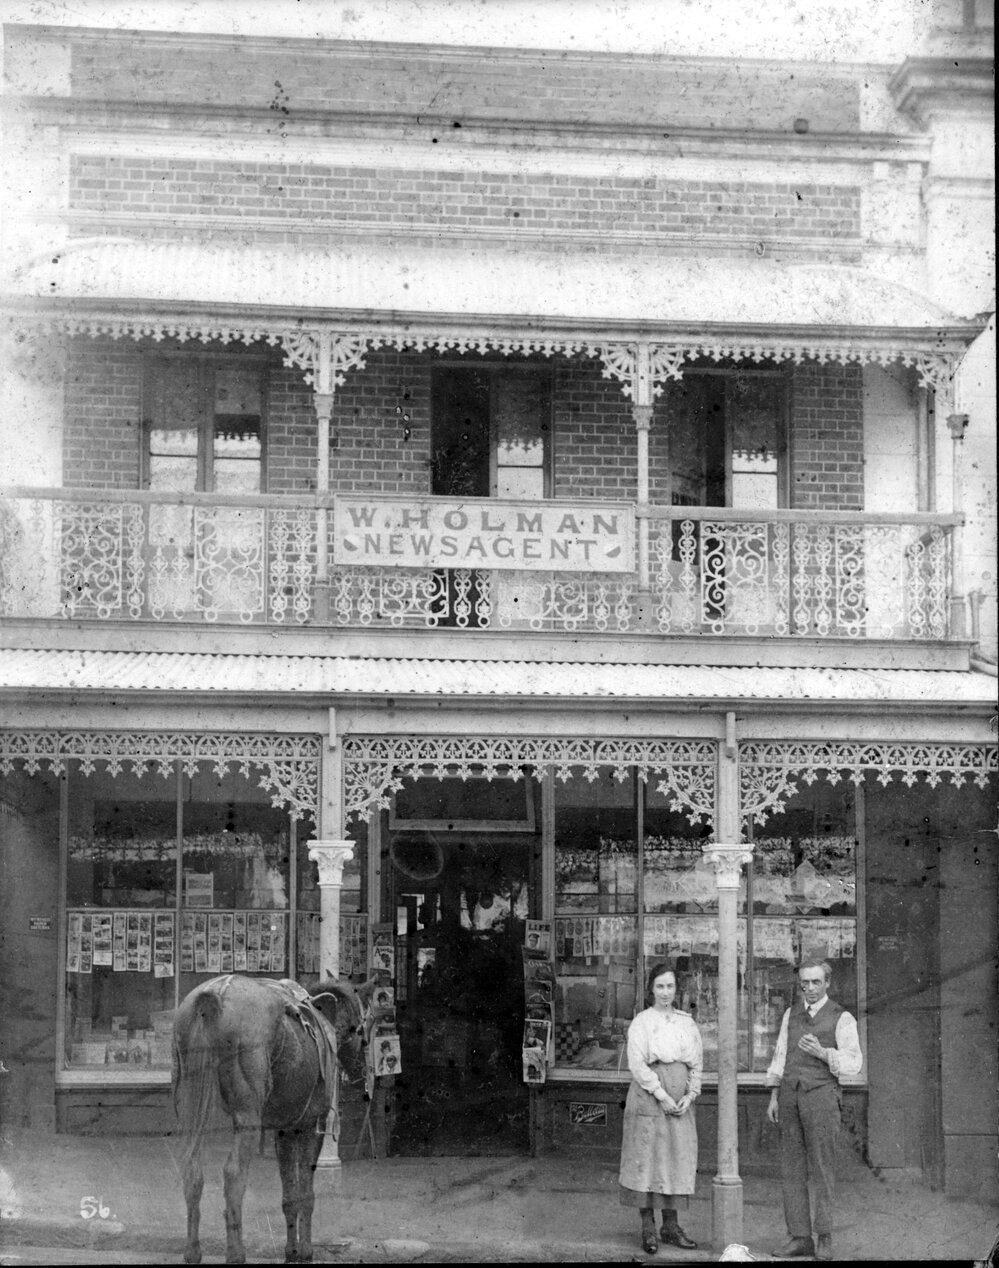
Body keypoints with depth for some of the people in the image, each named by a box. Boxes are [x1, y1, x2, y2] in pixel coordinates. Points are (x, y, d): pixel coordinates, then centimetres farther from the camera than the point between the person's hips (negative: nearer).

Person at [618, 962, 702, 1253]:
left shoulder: (687, 1023, 12)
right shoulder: (642, 1022, -1)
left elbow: (697, 1063, 11)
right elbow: (636, 1063, -9)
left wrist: (690, 1095, -4)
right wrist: (661, 1095, -14)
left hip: (681, 1100, 4)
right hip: (649, 1097, -4)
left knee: (678, 1159, 4)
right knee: (647, 1158, -4)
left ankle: (671, 1226, 11)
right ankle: (648, 1228, 1)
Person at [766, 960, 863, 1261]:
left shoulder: (842, 1018, 0)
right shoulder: (791, 1015, 15)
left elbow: (853, 1063, -6)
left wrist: (821, 1052, -20)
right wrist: (774, 1098, 9)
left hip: (821, 1094, -5)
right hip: (790, 1095, 5)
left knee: (821, 1169, -4)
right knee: (791, 1169, 2)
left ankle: (824, 1239, 2)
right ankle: (799, 1238, 5)